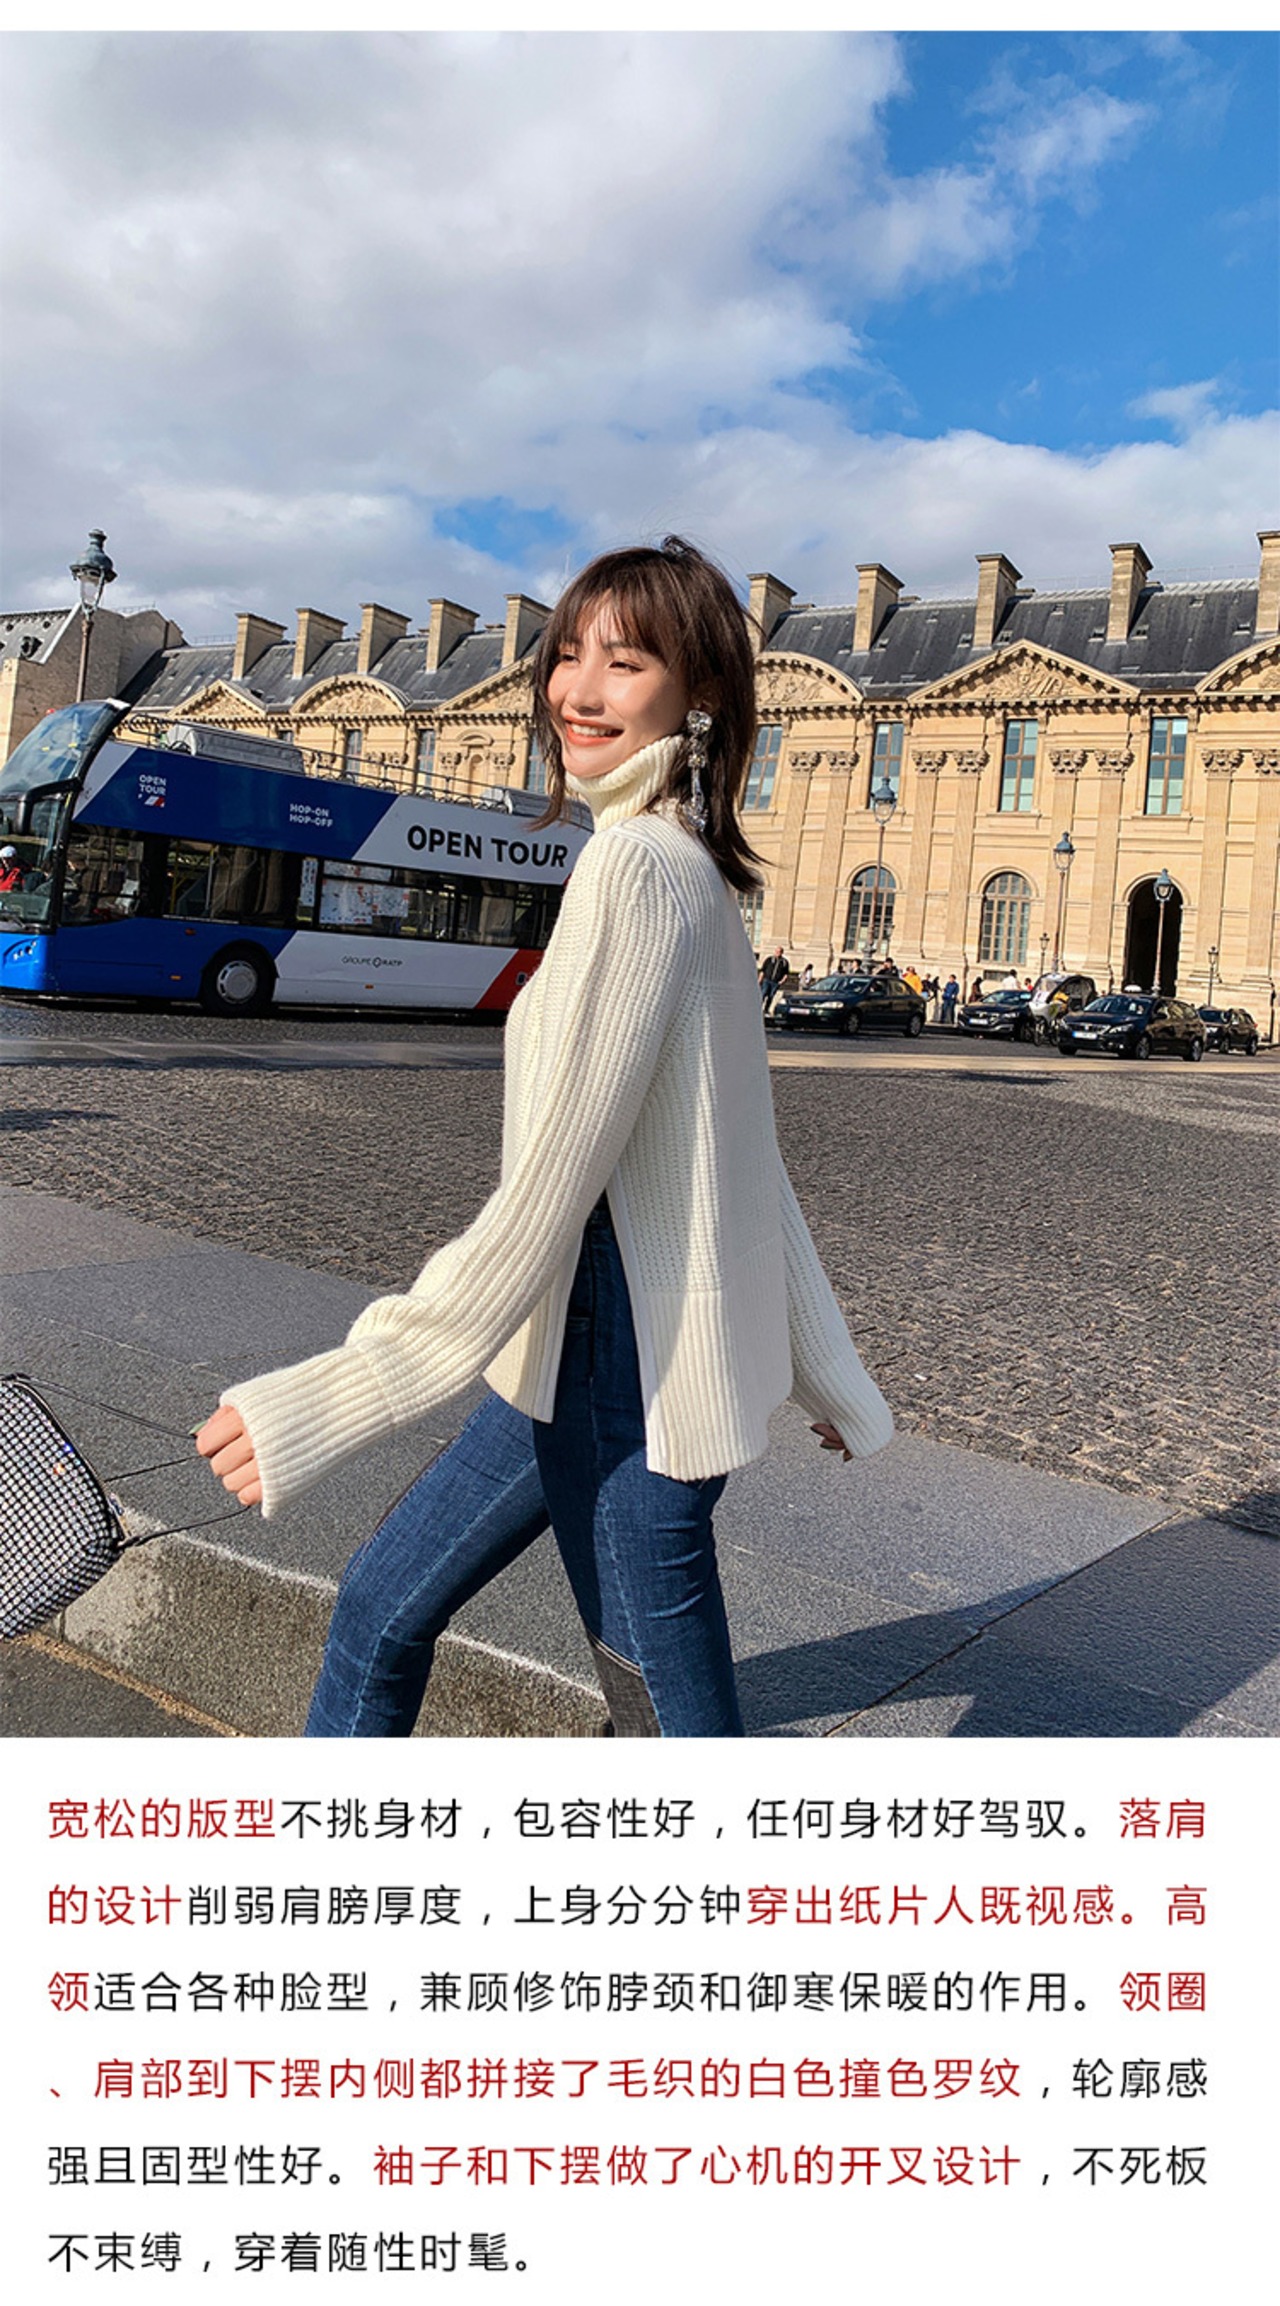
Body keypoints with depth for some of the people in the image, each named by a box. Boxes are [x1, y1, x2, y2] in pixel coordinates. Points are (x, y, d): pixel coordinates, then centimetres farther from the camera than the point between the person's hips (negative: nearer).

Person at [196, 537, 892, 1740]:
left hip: (628, 1369, -10)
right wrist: (824, 1366, 20)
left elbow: (549, 1190, -23)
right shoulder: (692, 870, 10)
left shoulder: (638, 868, -19)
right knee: (383, 1603, 22)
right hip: (586, 1347, 10)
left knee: (673, 1715, 5)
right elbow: (750, 1158, 14)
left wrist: (323, 1400, -20)